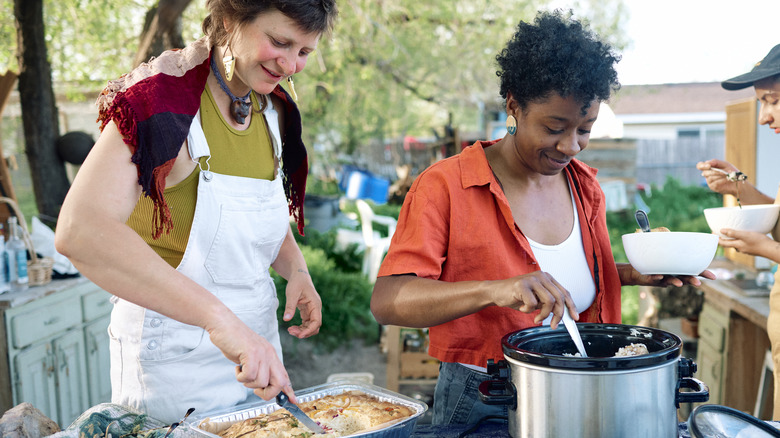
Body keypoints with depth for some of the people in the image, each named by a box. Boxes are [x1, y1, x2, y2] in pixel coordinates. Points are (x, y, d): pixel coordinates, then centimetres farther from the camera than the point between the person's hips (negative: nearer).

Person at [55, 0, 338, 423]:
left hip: (256, 348, 7)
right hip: (173, 360, -7)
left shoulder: (276, 111, 1)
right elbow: (79, 229, -36)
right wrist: (218, 317, -44)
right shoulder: (160, 99, -21)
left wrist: (295, 268, -4)